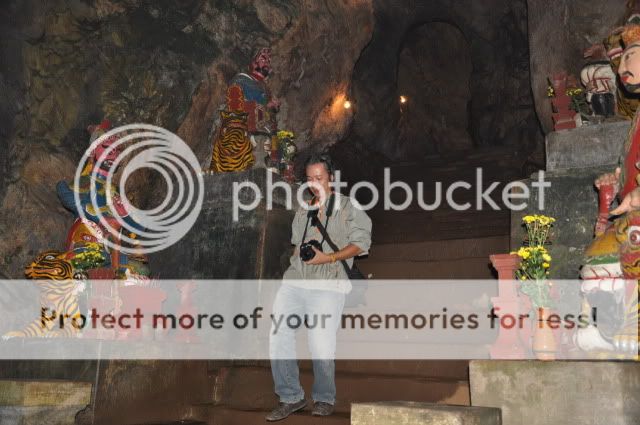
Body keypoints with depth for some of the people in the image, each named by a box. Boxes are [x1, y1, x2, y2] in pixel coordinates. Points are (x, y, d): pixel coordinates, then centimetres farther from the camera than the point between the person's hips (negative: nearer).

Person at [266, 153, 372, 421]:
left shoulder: (347, 206, 7)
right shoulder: (303, 212, 23)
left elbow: (361, 242, 0)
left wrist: (328, 258, -10)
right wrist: (300, 254, 8)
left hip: (327, 284, -5)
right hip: (294, 280, 5)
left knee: (321, 346, -10)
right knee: (278, 335, -5)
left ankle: (324, 399, 14)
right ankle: (290, 398, 8)